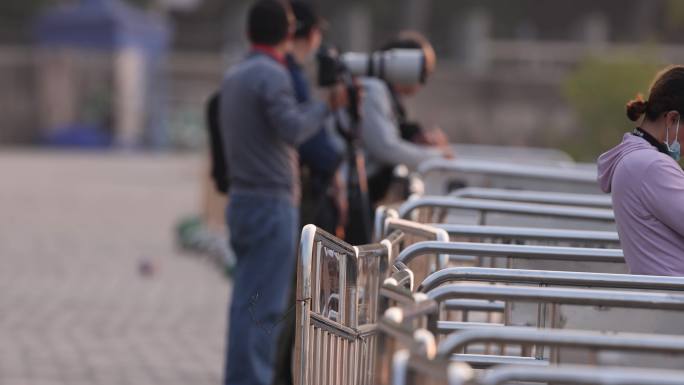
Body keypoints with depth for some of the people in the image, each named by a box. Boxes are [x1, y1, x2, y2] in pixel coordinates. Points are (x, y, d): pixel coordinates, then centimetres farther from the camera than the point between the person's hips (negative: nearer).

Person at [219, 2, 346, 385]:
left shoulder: (234, 76, 14)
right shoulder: (271, 74, -14)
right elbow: (293, 130, -22)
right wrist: (326, 106, -7)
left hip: (243, 199, 9)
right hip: (271, 203, -9)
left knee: (250, 304, 13)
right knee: (262, 306, -9)